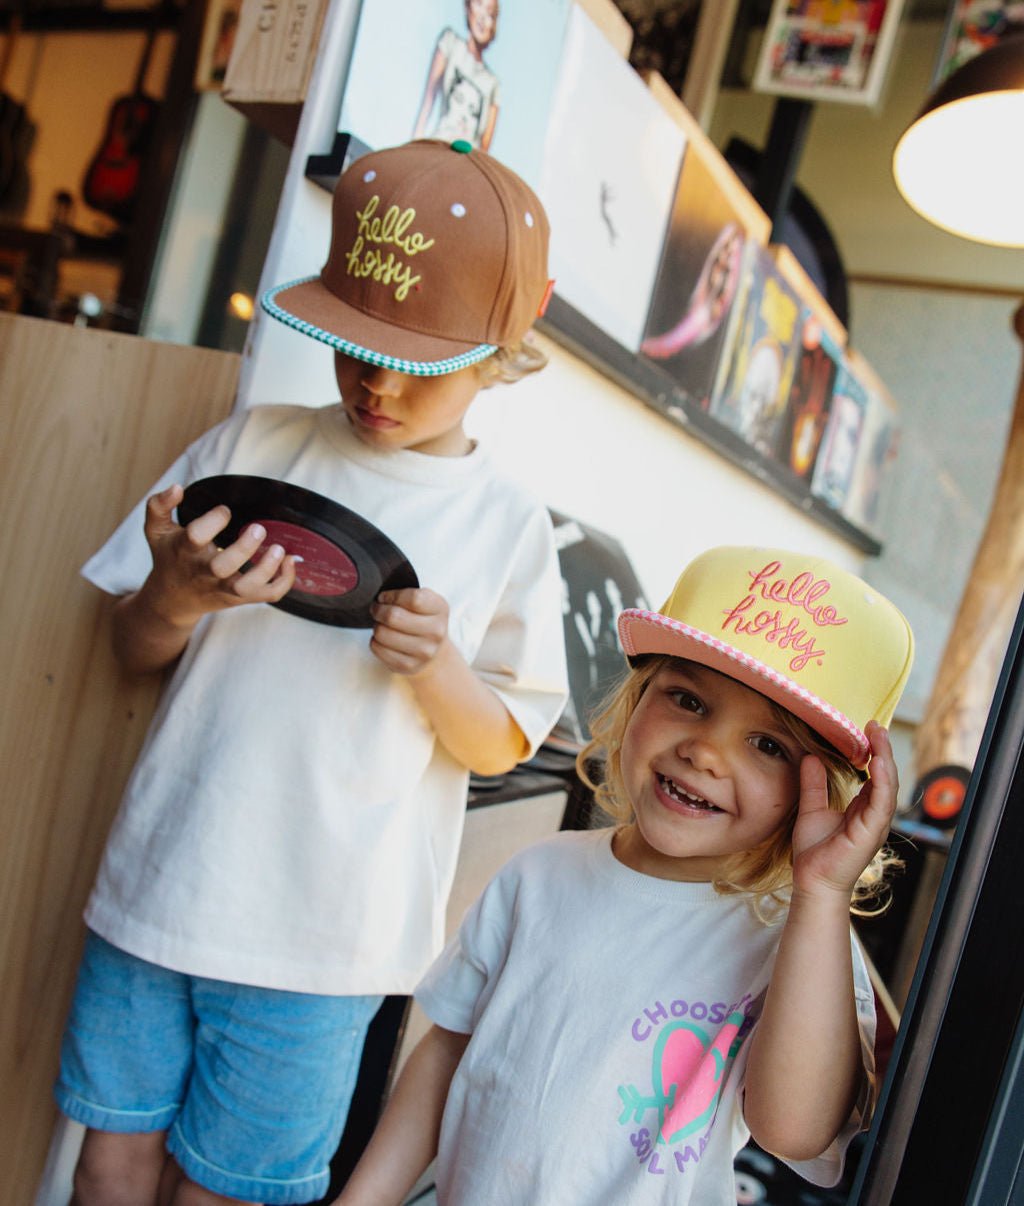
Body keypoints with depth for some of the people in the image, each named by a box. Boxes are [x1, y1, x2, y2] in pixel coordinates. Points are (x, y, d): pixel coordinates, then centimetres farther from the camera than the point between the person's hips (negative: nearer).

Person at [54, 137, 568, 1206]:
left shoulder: (505, 524, -3)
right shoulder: (256, 444, 1)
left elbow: (501, 746, 0)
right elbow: (133, 652, 5)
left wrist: (435, 667, -20)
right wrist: (172, 599, -18)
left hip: (317, 936, -2)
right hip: (158, 887, 2)